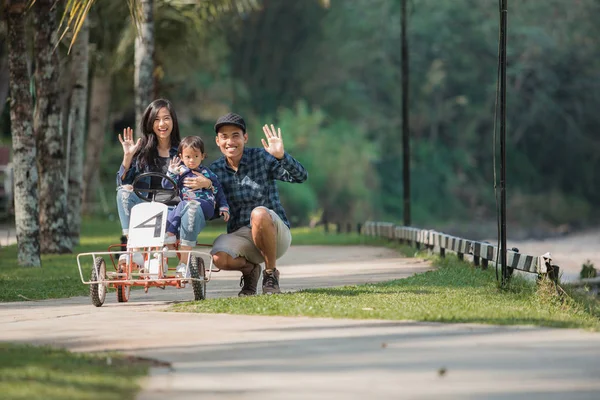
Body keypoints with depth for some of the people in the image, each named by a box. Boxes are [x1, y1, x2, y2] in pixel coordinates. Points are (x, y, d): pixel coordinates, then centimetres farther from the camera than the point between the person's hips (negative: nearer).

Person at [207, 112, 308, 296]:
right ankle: (249, 269, 6)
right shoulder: (215, 170, 5)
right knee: (219, 258, -31)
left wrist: (281, 156, -33)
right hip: (240, 236, 2)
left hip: (275, 234, -2)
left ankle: (271, 273, -14)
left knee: (259, 213, -37)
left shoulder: (261, 157, -4)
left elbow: (300, 176, -14)